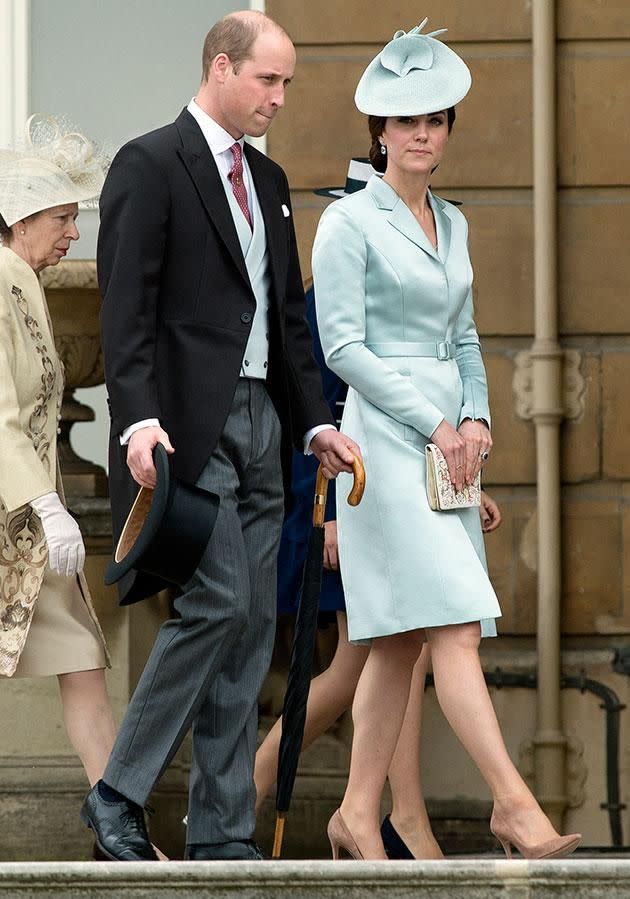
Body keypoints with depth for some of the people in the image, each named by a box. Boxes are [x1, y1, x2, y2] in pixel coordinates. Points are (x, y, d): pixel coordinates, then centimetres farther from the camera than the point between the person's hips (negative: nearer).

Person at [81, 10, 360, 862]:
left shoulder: (267, 179, 18)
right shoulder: (150, 165, -6)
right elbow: (126, 307, -14)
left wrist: (316, 421, 13)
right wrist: (139, 420, -25)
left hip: (260, 421, 8)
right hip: (190, 424, -8)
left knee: (253, 625, 5)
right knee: (219, 601, -17)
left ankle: (222, 830, 8)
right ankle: (119, 794, -6)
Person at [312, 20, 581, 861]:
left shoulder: (452, 223, 16)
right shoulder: (350, 222, -6)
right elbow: (342, 346, -11)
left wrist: (476, 416, 2)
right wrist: (433, 422, -13)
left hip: (449, 438, 7)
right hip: (386, 435, -7)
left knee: (400, 641, 6)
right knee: (454, 628, -15)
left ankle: (358, 815, 10)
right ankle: (514, 804, -20)